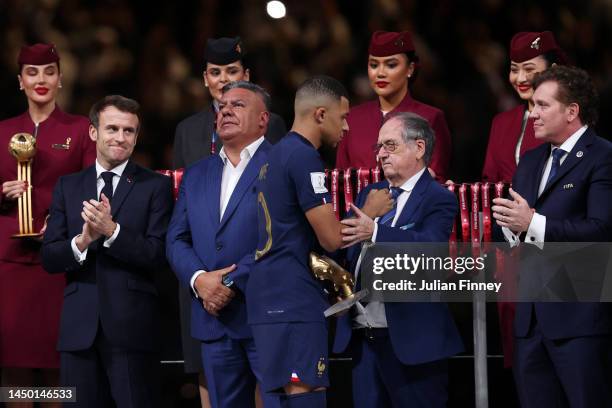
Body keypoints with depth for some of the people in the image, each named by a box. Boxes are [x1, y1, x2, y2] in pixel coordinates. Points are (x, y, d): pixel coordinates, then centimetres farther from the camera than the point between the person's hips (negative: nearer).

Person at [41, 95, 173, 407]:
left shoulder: (155, 186, 2)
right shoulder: (68, 187, 12)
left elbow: (158, 254, -7)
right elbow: (49, 259, 5)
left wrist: (111, 230, -20)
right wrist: (83, 241, -15)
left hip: (132, 325, -3)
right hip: (79, 326, 3)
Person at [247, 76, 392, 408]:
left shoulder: (277, 154, 19)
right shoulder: (304, 157, -12)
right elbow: (332, 238, -14)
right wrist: (369, 211, 2)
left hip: (272, 295, 10)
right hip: (293, 299, -10)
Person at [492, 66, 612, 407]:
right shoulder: (531, 162, 18)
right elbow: (513, 230, 17)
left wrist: (534, 224, -25)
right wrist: (512, 225, -7)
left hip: (579, 314, -8)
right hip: (531, 315, 8)